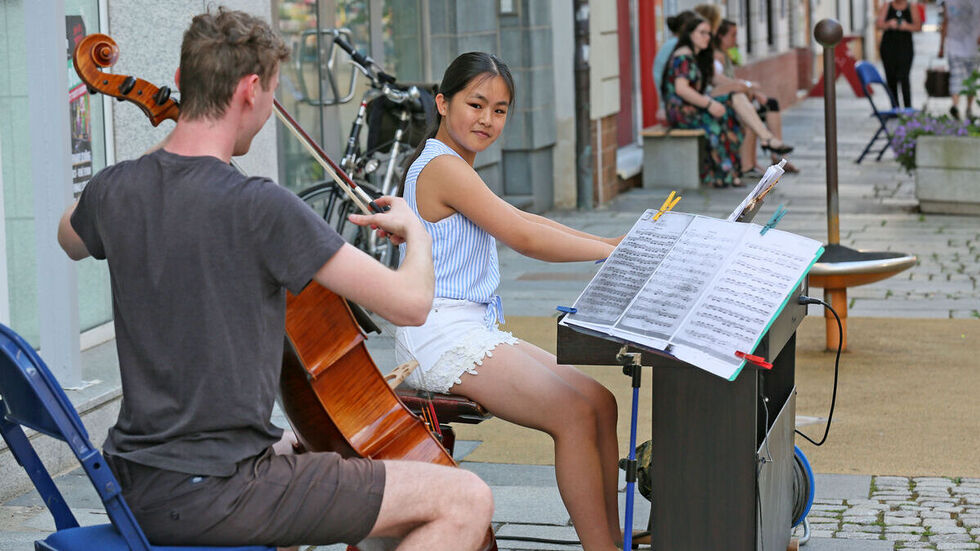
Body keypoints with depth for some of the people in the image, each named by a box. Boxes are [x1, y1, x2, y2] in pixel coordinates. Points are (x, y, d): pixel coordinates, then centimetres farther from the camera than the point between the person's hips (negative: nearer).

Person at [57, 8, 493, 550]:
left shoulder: (114, 190, 2)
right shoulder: (261, 207, -19)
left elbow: (71, 238, 29)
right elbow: (410, 302, -18)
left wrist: (163, 149, 28)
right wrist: (415, 230, 4)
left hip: (134, 488, 9)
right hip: (213, 496, -8)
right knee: (465, 499, -7)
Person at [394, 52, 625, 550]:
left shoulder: (451, 168, 20)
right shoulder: (443, 168, -13)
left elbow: (522, 223, 18)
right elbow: (524, 238, -17)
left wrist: (610, 243, 8)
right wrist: (615, 251, -13)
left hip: (474, 332, 10)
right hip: (441, 337, -10)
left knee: (600, 401, 0)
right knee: (574, 414, -22)